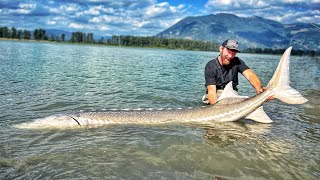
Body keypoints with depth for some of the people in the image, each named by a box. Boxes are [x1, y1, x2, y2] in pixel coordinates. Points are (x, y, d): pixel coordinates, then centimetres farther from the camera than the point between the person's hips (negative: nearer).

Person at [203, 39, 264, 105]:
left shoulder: (237, 62, -5)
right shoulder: (210, 66, -15)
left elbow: (250, 75, -22)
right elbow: (211, 91, -23)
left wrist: (260, 90, -43)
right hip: (216, 97, -3)